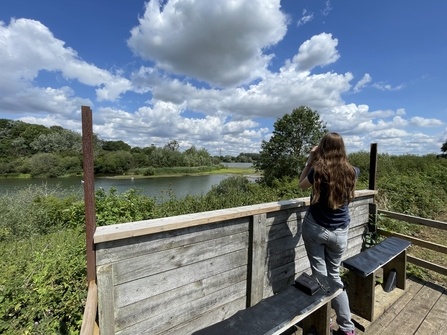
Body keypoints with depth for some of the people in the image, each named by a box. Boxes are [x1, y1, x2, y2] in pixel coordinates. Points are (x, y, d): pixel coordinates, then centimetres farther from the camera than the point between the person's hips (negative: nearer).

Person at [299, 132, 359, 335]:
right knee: (334, 275, 19)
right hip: (339, 232, 4)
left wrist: (310, 161, 3)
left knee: (320, 275, 10)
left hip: (315, 228, -3)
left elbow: (301, 185, 4)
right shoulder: (351, 172, -6)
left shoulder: (318, 170, -16)